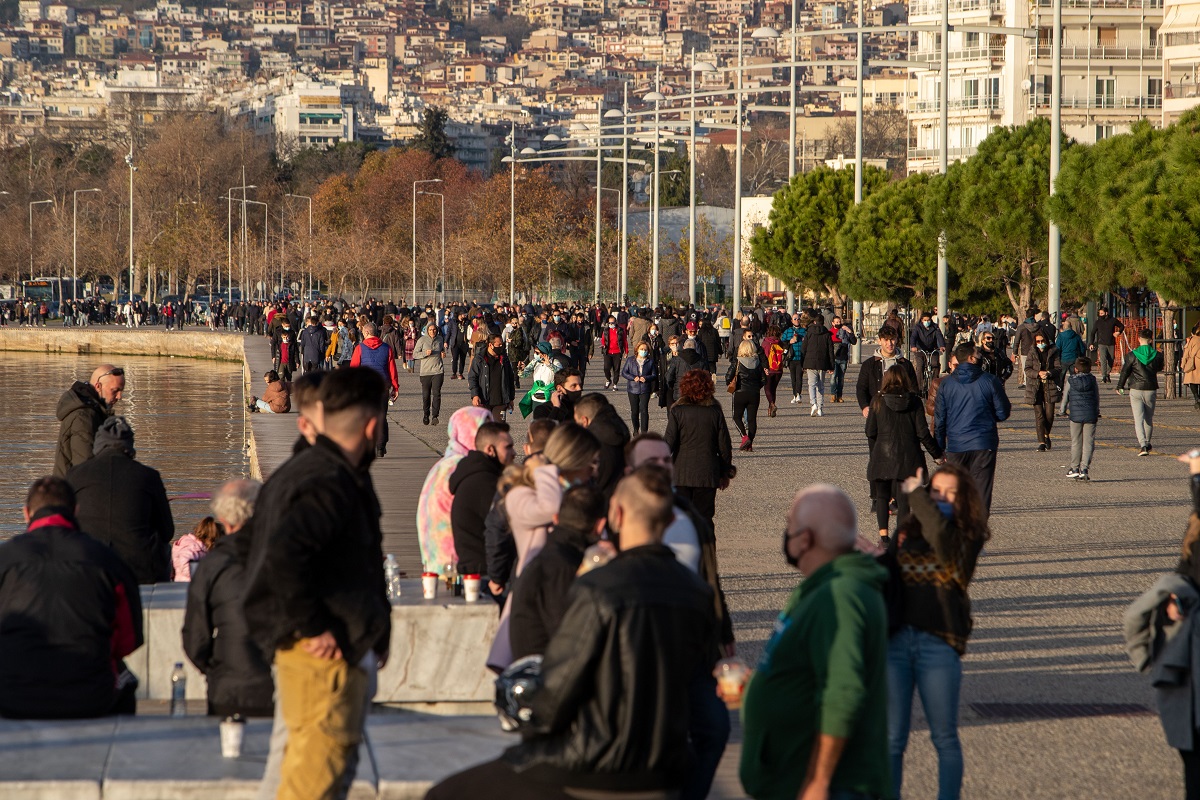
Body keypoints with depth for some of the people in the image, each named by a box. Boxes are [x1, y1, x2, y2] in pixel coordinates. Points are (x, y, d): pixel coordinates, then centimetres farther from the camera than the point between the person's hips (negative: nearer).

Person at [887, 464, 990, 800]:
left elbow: (940, 534, -21)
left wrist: (915, 495, -10)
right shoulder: (906, 533, 12)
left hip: (938, 643, -3)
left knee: (945, 737, 5)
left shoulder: (968, 537, 0)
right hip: (895, 641, 3)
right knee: (890, 738, 3)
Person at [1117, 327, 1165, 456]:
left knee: (1138, 420, -4)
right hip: (1151, 390, 2)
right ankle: (1147, 443, 34)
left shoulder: (1132, 355, -8)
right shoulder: (1157, 355, -2)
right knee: (1149, 419, 19)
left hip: (1136, 389, -2)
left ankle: (1143, 445, -19)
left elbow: (1125, 372, -2)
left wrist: (1120, 387, 13)